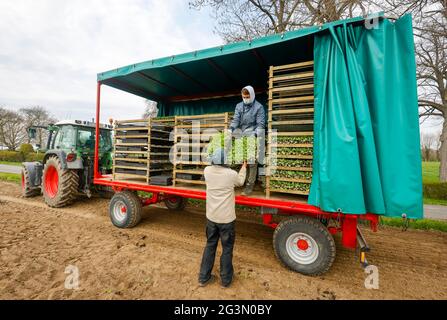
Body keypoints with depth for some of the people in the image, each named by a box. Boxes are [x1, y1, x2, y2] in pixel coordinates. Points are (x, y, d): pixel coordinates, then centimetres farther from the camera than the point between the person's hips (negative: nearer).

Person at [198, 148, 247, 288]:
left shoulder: (207, 171, -9)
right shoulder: (231, 174, -17)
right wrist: (244, 167, 19)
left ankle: (203, 277, 32)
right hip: (227, 219, -4)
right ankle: (225, 279, 31)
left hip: (211, 217, 4)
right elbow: (240, 182, 6)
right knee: (227, 248, 15)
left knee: (210, 245, 20)